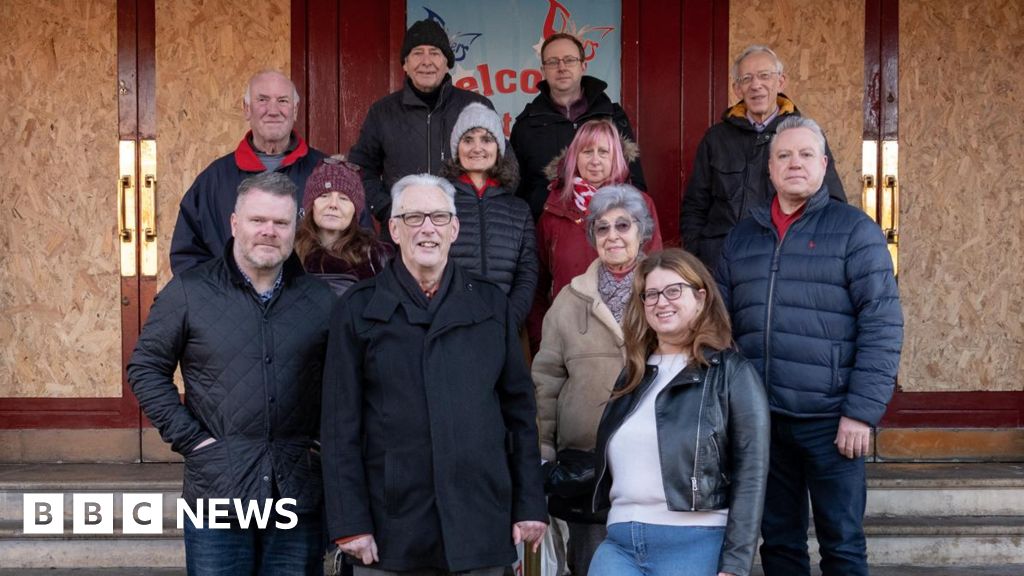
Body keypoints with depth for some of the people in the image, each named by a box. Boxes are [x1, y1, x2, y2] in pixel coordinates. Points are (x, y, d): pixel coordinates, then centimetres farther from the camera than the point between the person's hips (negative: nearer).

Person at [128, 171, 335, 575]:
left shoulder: (320, 299, 6)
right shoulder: (188, 292, 0)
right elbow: (145, 368, 2)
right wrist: (188, 437, -5)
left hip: (299, 495, 2)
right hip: (217, 492, -2)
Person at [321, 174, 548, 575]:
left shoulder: (491, 303, 6)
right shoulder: (358, 308, 1)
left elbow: (520, 409, 7)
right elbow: (341, 424, -1)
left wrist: (530, 505, 3)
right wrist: (350, 522, -6)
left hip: (481, 522, 2)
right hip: (391, 524, -1)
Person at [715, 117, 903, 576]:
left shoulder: (854, 230, -2)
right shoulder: (741, 237, 12)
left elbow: (882, 327, -8)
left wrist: (862, 412, -14)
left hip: (829, 419, -4)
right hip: (759, 419, 4)